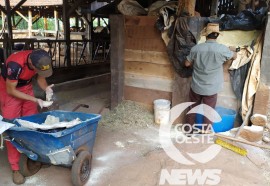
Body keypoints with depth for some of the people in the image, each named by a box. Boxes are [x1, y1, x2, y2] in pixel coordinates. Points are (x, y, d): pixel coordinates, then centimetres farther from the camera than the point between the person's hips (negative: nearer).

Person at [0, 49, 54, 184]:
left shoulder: (39, 61, -21)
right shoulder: (15, 64, -38)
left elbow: (40, 77, -3)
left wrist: (46, 88, -24)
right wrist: (35, 100, -27)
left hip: (26, 88, 5)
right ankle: (15, 168, 6)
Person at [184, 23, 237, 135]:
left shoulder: (196, 48, -11)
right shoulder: (222, 49, -15)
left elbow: (187, 64, 1)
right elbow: (234, 57, 7)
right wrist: (232, 50, 29)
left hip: (196, 86, 2)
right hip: (211, 89, -2)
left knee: (193, 108, 20)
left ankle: (188, 129, 33)